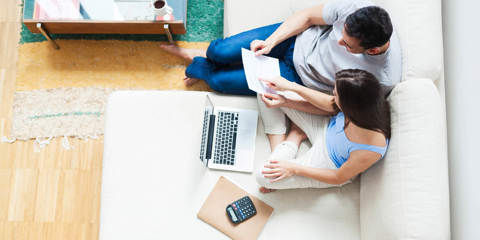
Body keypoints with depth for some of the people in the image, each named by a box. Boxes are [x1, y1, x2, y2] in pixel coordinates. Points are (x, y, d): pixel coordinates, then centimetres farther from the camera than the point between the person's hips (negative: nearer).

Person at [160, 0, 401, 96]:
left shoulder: (383, 79, -31)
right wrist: (270, 43, -20)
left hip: (300, 78, -1)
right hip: (297, 38, 2)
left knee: (219, 81, -4)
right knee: (220, 51, -11)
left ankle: (201, 68, 34)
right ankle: (207, 55, 29)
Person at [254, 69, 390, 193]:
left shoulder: (369, 150, -41)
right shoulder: (362, 106, -26)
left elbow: (339, 178, -22)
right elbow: (328, 103, -3)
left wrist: (295, 169, -19)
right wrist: (291, 86, -9)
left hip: (328, 162, -5)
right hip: (326, 129, 6)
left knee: (263, 176, -19)